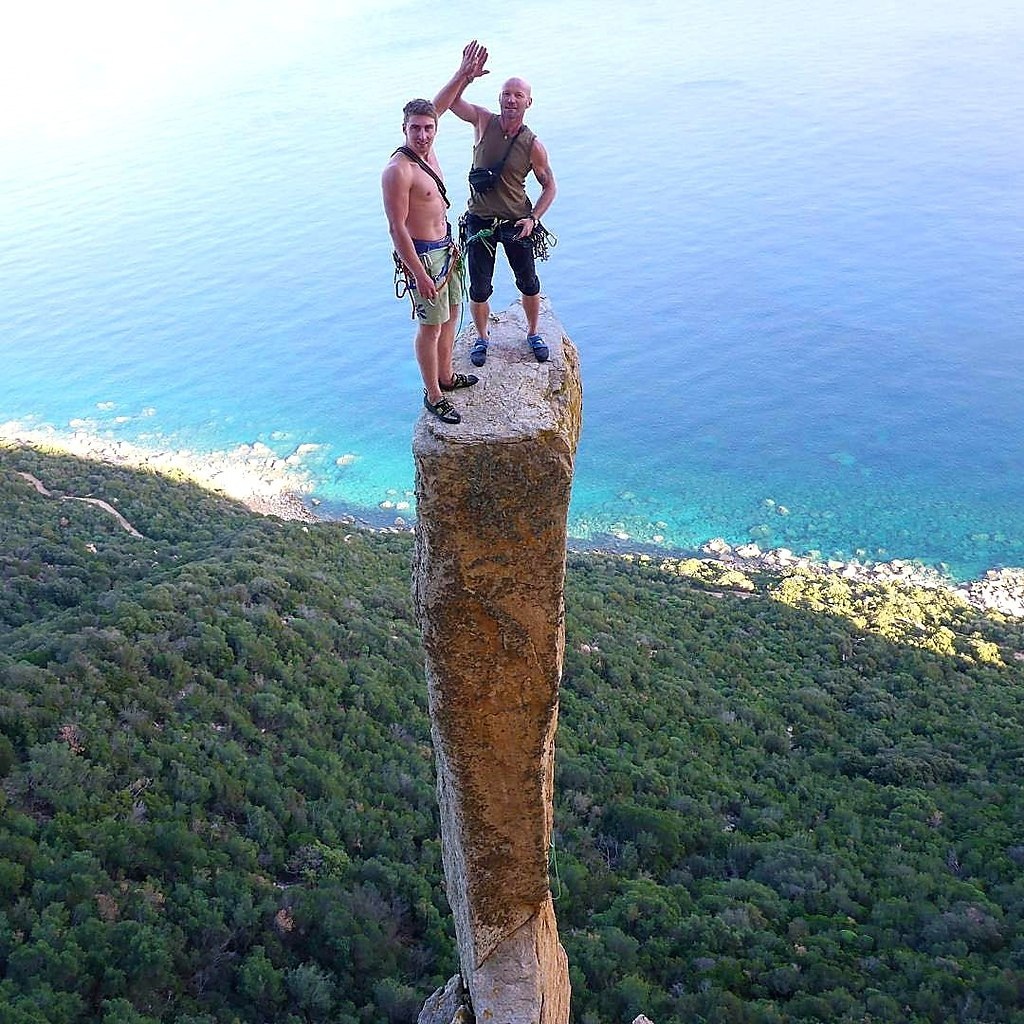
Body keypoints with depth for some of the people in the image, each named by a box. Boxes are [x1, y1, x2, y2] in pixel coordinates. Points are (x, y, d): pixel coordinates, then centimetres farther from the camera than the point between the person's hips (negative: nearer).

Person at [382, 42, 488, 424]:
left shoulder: (426, 150, 0)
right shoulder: (398, 172, -24)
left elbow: (438, 106, 19)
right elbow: (397, 228, -24)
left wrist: (464, 75, 11)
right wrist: (420, 275, -25)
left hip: (445, 247, 9)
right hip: (421, 254, -9)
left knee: (451, 314, 20)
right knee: (431, 327, 0)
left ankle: (446, 376, 38)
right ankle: (433, 396, 13)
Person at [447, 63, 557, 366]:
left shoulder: (533, 146, -9)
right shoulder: (484, 121, -6)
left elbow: (549, 187, -1)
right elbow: (451, 100, -15)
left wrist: (533, 219, -15)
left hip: (516, 222, 0)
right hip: (480, 220, 0)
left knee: (529, 284, 12)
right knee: (479, 289, 7)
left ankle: (532, 333, 35)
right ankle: (482, 337, 30)